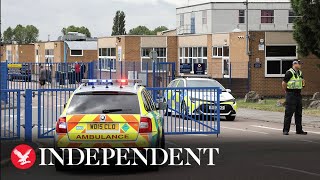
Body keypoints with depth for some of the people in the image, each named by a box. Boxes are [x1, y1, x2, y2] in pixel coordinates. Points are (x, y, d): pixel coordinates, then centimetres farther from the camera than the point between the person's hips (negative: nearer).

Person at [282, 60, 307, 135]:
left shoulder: (300, 73, 13)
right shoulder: (289, 73, -12)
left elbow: (302, 81, 27)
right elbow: (284, 83, -11)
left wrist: (303, 83, 5)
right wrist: (286, 92, -3)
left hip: (298, 94, 8)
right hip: (291, 95, -8)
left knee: (299, 113, 10)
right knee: (289, 113, -7)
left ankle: (299, 130, 16)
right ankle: (286, 130, -3)